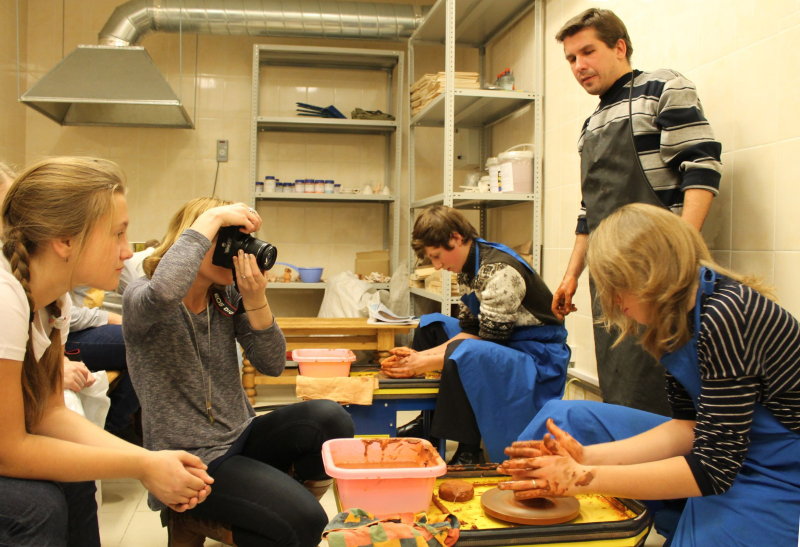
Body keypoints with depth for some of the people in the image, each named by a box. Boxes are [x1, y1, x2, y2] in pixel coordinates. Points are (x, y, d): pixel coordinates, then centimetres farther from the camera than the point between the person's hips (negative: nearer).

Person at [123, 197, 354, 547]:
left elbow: (272, 365, -2)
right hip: (192, 459, -6)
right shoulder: (140, 298, -12)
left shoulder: (227, 298, 4)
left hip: (240, 437, 6)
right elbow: (164, 291, -40)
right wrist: (212, 218, -29)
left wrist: (255, 299, -17)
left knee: (330, 419, -19)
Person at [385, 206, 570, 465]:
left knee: (465, 355, -36)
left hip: (536, 356, -10)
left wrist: (428, 362, -20)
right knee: (431, 325, 13)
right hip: (500, 345, 10)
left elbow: (488, 340, -25)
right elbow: (470, 329, 6)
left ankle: (468, 452, -20)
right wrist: (422, 356, -6)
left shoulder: (500, 270, -24)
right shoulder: (468, 269, 5)